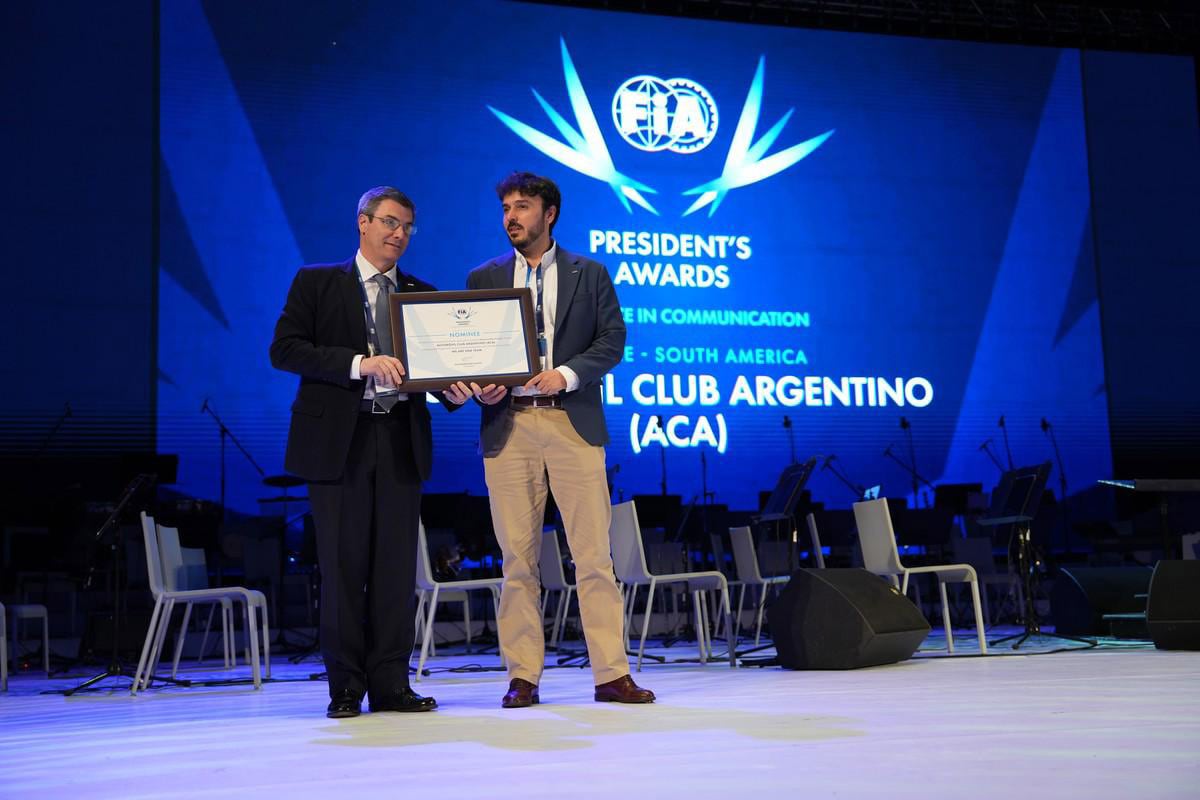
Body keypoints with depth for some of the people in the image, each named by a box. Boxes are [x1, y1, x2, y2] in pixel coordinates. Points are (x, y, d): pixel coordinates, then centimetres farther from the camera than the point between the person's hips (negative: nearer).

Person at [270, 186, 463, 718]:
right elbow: (284, 349, -6)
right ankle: (346, 688, 9)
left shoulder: (422, 294, 15)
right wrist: (359, 363, -17)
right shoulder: (316, 282, 5)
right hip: (339, 440, -3)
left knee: (396, 565, 3)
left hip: (401, 440, 3)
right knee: (343, 565, 0)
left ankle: (391, 684, 10)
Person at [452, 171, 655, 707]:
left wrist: (566, 374, -13)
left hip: (574, 425, -1)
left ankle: (612, 674, 1)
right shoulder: (483, 278, 14)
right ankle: (523, 677, 9)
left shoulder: (589, 274, 10)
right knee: (518, 558, 2)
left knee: (593, 553, -3)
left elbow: (612, 340, 2)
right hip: (507, 427, 1)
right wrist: (480, 388, -9)